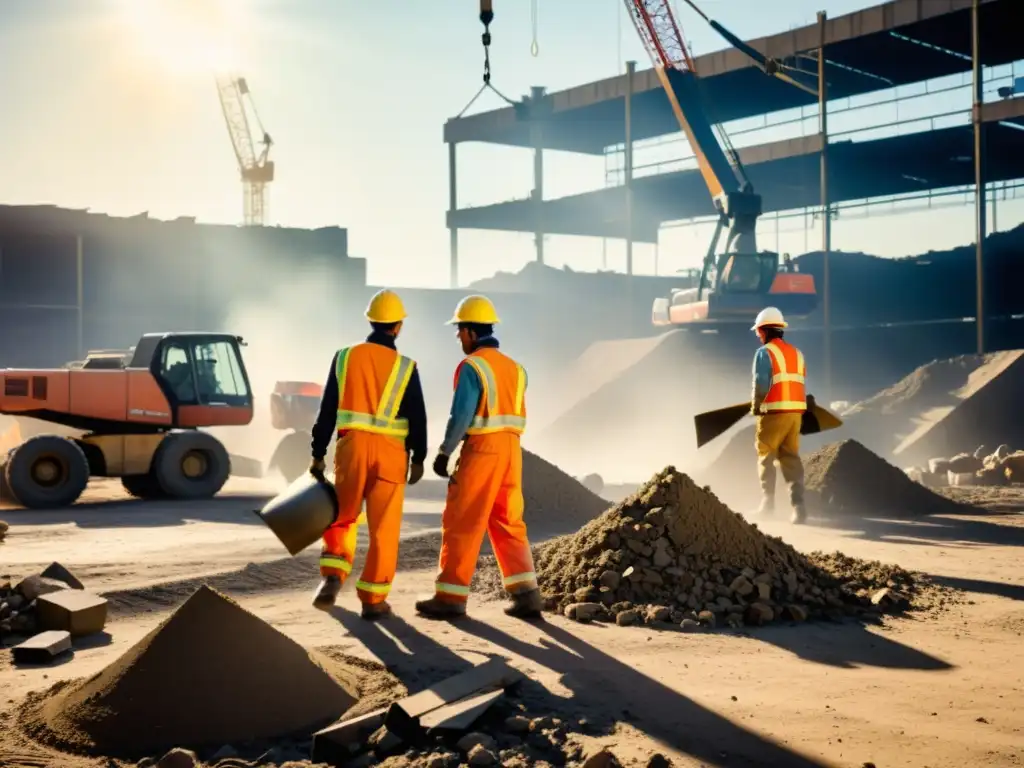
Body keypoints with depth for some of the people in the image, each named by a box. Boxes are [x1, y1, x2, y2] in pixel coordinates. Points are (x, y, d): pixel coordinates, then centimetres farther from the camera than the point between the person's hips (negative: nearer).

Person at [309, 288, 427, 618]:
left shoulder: (345, 357, 3)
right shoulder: (405, 366, -2)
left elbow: (328, 409, 4)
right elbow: (417, 416, -2)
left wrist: (318, 454, 9)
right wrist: (418, 457, 8)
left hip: (351, 446, 2)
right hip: (390, 451, -2)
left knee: (341, 517, 18)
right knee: (383, 528, 6)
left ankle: (332, 577, 0)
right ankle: (373, 599, 8)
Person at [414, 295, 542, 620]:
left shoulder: (472, 366, -9)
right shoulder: (513, 366, 14)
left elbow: (461, 416, -14)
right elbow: (518, 416, 14)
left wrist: (444, 453, -7)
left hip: (481, 450, -7)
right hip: (511, 449, 7)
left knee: (462, 523, 0)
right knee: (509, 523, 12)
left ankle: (450, 596, 3)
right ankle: (526, 593, 7)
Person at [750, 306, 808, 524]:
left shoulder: (765, 352, -6)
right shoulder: (796, 353, 15)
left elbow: (761, 384, -13)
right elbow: (802, 384, 10)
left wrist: (756, 406, 1)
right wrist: (796, 405, 13)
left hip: (774, 411, -6)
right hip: (796, 411, 6)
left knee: (766, 456, 9)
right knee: (791, 458, 9)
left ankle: (768, 501, 10)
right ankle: (798, 504, -1)